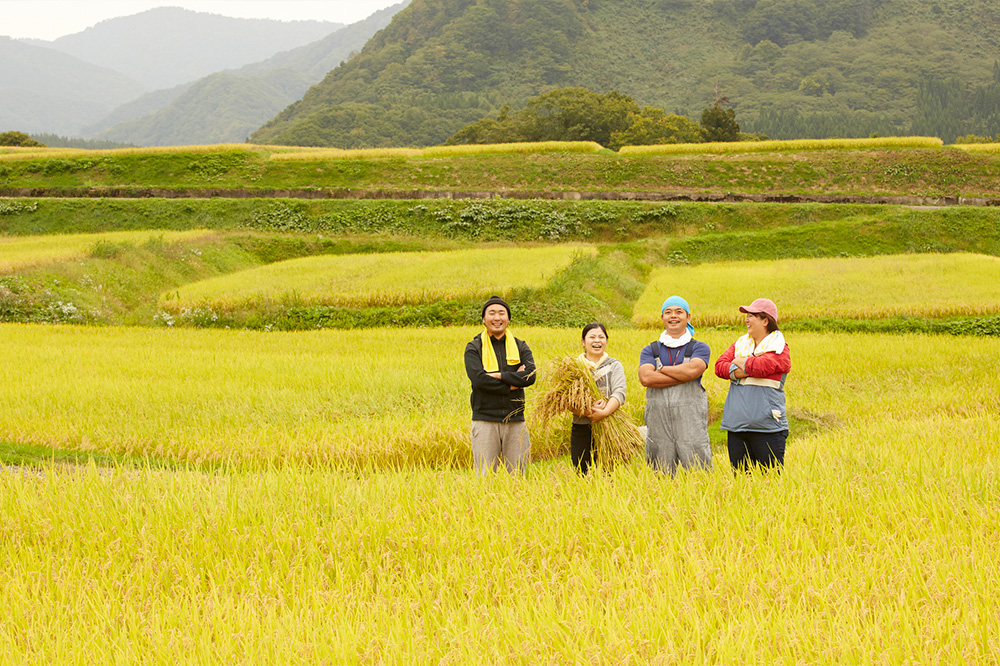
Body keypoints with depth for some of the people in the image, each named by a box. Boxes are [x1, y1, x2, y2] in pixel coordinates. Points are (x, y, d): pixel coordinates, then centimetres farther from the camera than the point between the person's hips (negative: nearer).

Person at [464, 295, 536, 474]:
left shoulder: (520, 347, 11)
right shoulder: (474, 348, 4)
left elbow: (530, 376, -6)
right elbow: (478, 379, -12)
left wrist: (497, 375, -12)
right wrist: (512, 384, -10)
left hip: (515, 420, 3)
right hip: (485, 420, -3)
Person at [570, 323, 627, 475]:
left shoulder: (614, 365, 9)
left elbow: (620, 393, -7)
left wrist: (605, 412, -24)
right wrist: (586, 410, -22)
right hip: (581, 429, 0)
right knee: (582, 475, 0)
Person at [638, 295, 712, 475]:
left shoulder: (699, 348, 9)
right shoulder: (650, 350, 14)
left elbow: (693, 370, -13)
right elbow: (645, 378, -6)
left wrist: (661, 369, 0)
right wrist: (684, 376, -8)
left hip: (691, 421, -2)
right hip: (658, 422, 2)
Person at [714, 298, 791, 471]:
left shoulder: (779, 349, -2)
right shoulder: (740, 344, 17)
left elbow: (760, 366, -20)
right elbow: (720, 366, 6)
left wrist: (739, 363, -1)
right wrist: (737, 372, -13)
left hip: (766, 427, -6)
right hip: (736, 425, 6)